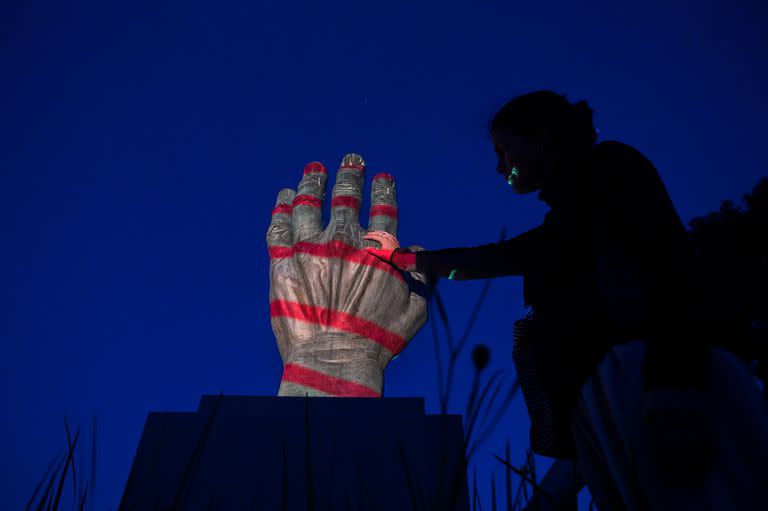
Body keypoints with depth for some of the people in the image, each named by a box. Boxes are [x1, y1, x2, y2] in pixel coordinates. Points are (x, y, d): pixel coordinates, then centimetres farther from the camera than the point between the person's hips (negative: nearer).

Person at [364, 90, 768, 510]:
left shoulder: (608, 166, 4)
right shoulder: (559, 230, 28)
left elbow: (670, 261, -11)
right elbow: (485, 260, 42)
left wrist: (674, 388, -23)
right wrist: (401, 256, 51)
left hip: (643, 377, -8)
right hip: (595, 400, 8)